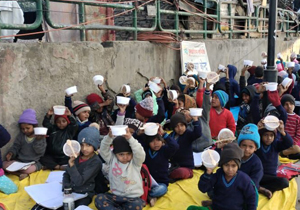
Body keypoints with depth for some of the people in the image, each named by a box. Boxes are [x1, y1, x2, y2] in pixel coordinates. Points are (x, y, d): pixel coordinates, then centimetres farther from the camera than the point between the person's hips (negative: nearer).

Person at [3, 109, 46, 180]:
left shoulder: (40, 136, -4)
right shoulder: (21, 135, 7)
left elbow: (41, 152, -13)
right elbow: (15, 147, 10)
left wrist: (39, 140, -26)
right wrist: (11, 153, -10)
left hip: (33, 162, -4)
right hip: (19, 161, 5)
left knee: (28, 169, -37)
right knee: (4, 164, -17)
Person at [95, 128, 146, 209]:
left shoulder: (136, 162, -5)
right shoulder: (112, 159, 3)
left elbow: (140, 153, -25)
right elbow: (103, 150, -11)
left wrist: (130, 139, -37)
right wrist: (109, 137, -29)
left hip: (132, 198, -2)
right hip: (115, 196, 3)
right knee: (99, 198, -21)